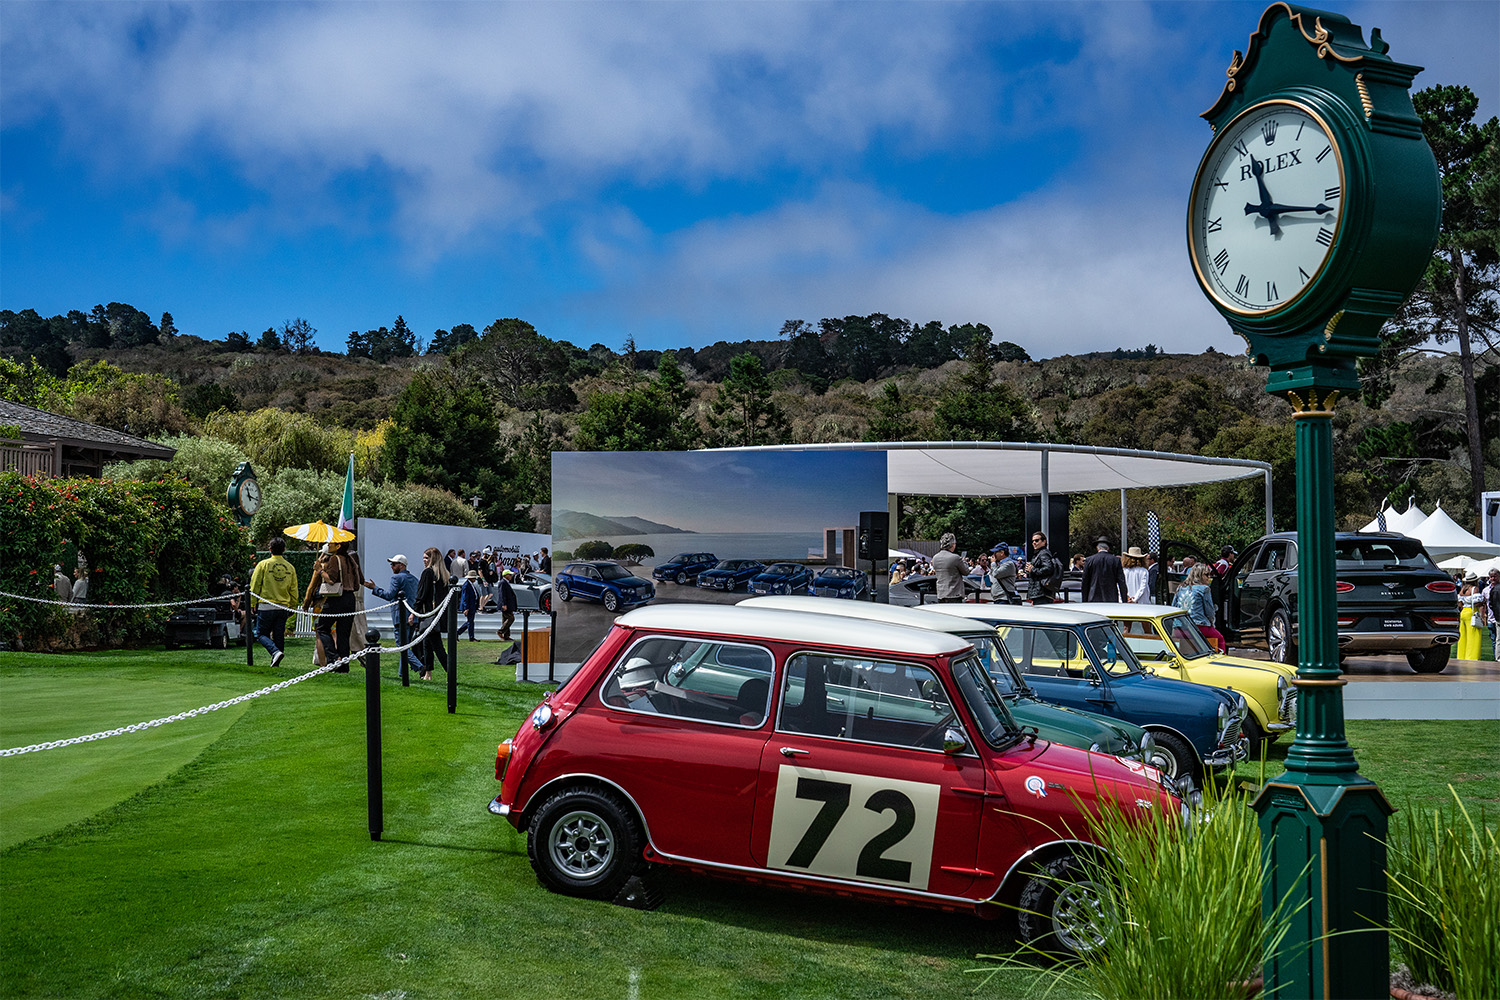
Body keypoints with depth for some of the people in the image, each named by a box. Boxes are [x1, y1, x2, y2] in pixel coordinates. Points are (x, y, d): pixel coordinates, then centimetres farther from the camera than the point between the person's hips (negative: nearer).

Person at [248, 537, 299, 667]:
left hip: (266, 606, -3)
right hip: (283, 607, 3)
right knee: (279, 636, 9)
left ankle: (276, 652, -18)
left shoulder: (263, 564, -4)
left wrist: (252, 603, 5)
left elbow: (255, 586, -3)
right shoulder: (290, 567, 7)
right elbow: (294, 590, 10)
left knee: (261, 634, 5)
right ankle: (275, 662, 7)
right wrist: (292, 607, 18)